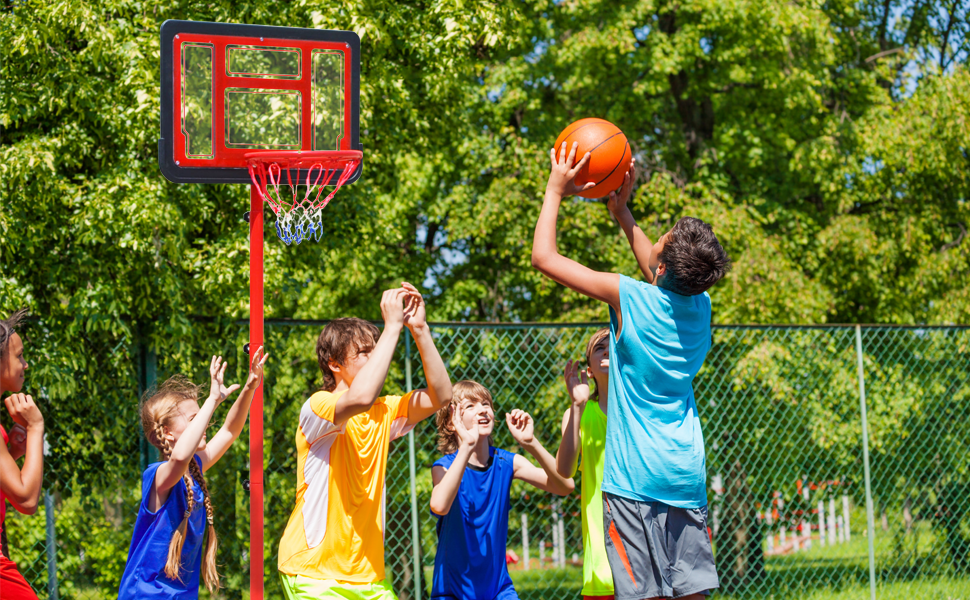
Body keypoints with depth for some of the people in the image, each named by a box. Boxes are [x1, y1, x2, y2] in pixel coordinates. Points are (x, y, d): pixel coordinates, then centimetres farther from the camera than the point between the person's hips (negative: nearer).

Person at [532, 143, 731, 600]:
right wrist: (622, 212, 31)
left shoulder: (631, 298, -12)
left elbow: (544, 258, -5)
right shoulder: (700, 305, 6)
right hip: (688, 476, 6)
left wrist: (556, 191, 6)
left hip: (634, 477, -6)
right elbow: (661, 278, 31)